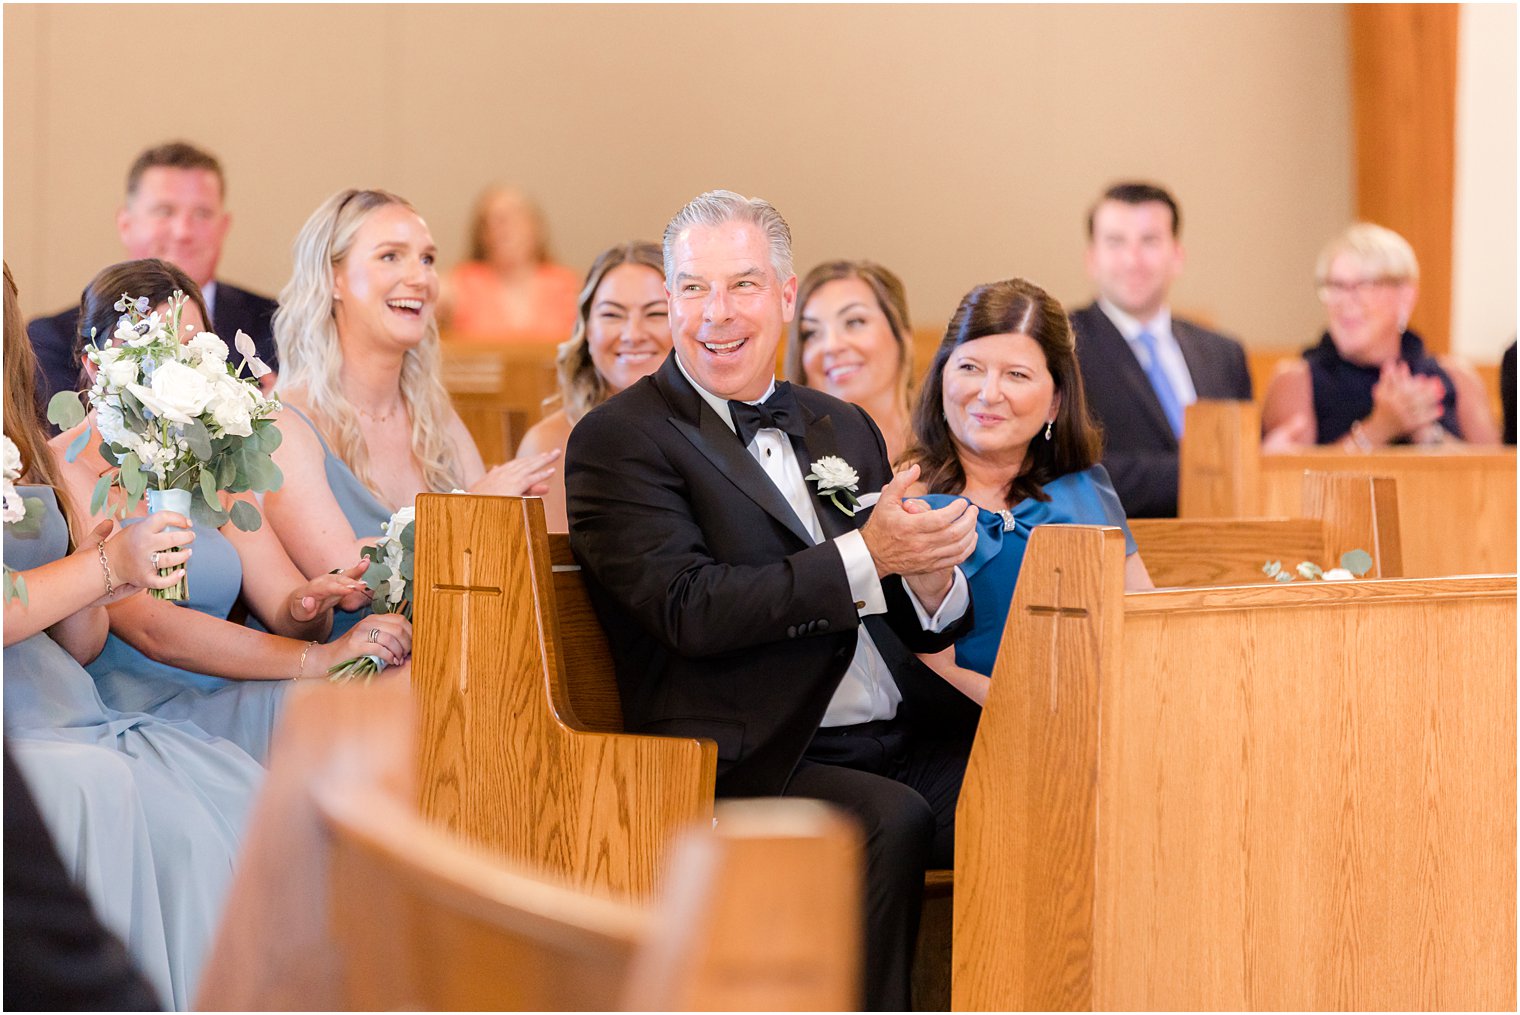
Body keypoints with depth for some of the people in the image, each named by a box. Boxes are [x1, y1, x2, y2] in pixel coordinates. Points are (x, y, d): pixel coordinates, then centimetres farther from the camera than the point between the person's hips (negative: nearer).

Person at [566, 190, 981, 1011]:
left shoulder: (843, 431, 21)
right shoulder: (618, 441, 1)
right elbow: (690, 608, -14)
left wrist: (932, 584, -6)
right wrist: (866, 558, -18)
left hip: (897, 747, 6)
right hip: (753, 765, -6)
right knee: (891, 820, -33)